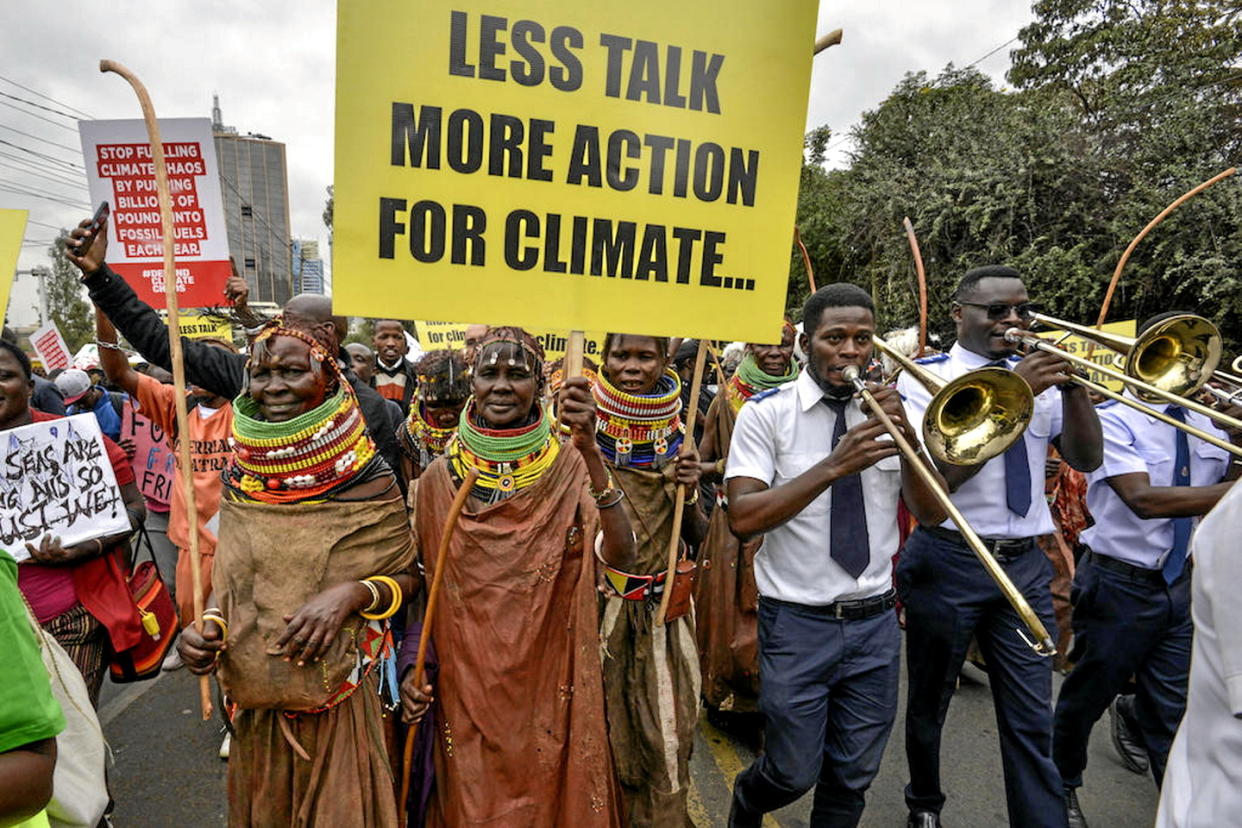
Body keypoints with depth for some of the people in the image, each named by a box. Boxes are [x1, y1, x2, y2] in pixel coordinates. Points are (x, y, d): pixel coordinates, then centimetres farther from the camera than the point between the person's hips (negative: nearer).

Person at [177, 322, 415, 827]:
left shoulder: (367, 479, -14)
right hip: (258, 697, 4)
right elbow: (230, 576, 10)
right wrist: (208, 626, -8)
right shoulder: (241, 476, -2)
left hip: (342, 696, -3)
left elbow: (404, 577, -7)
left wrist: (353, 592, -25)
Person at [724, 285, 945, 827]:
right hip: (797, 622, -4)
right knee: (795, 773, 9)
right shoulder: (766, 412, -9)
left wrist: (908, 439, -17)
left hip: (875, 621, 4)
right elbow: (743, 517, -19)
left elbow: (931, 513, 0)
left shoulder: (887, 411, 4)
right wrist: (835, 466, -28)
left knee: (853, 776, 15)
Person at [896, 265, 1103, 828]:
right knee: (930, 703, 15)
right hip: (948, 561, -3)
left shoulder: (1038, 380, 7)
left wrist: (1073, 386, -15)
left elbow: (1086, 460, 0)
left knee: (1032, 721, 6)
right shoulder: (924, 379, -7)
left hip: (1025, 565, 3)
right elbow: (943, 475, -18)